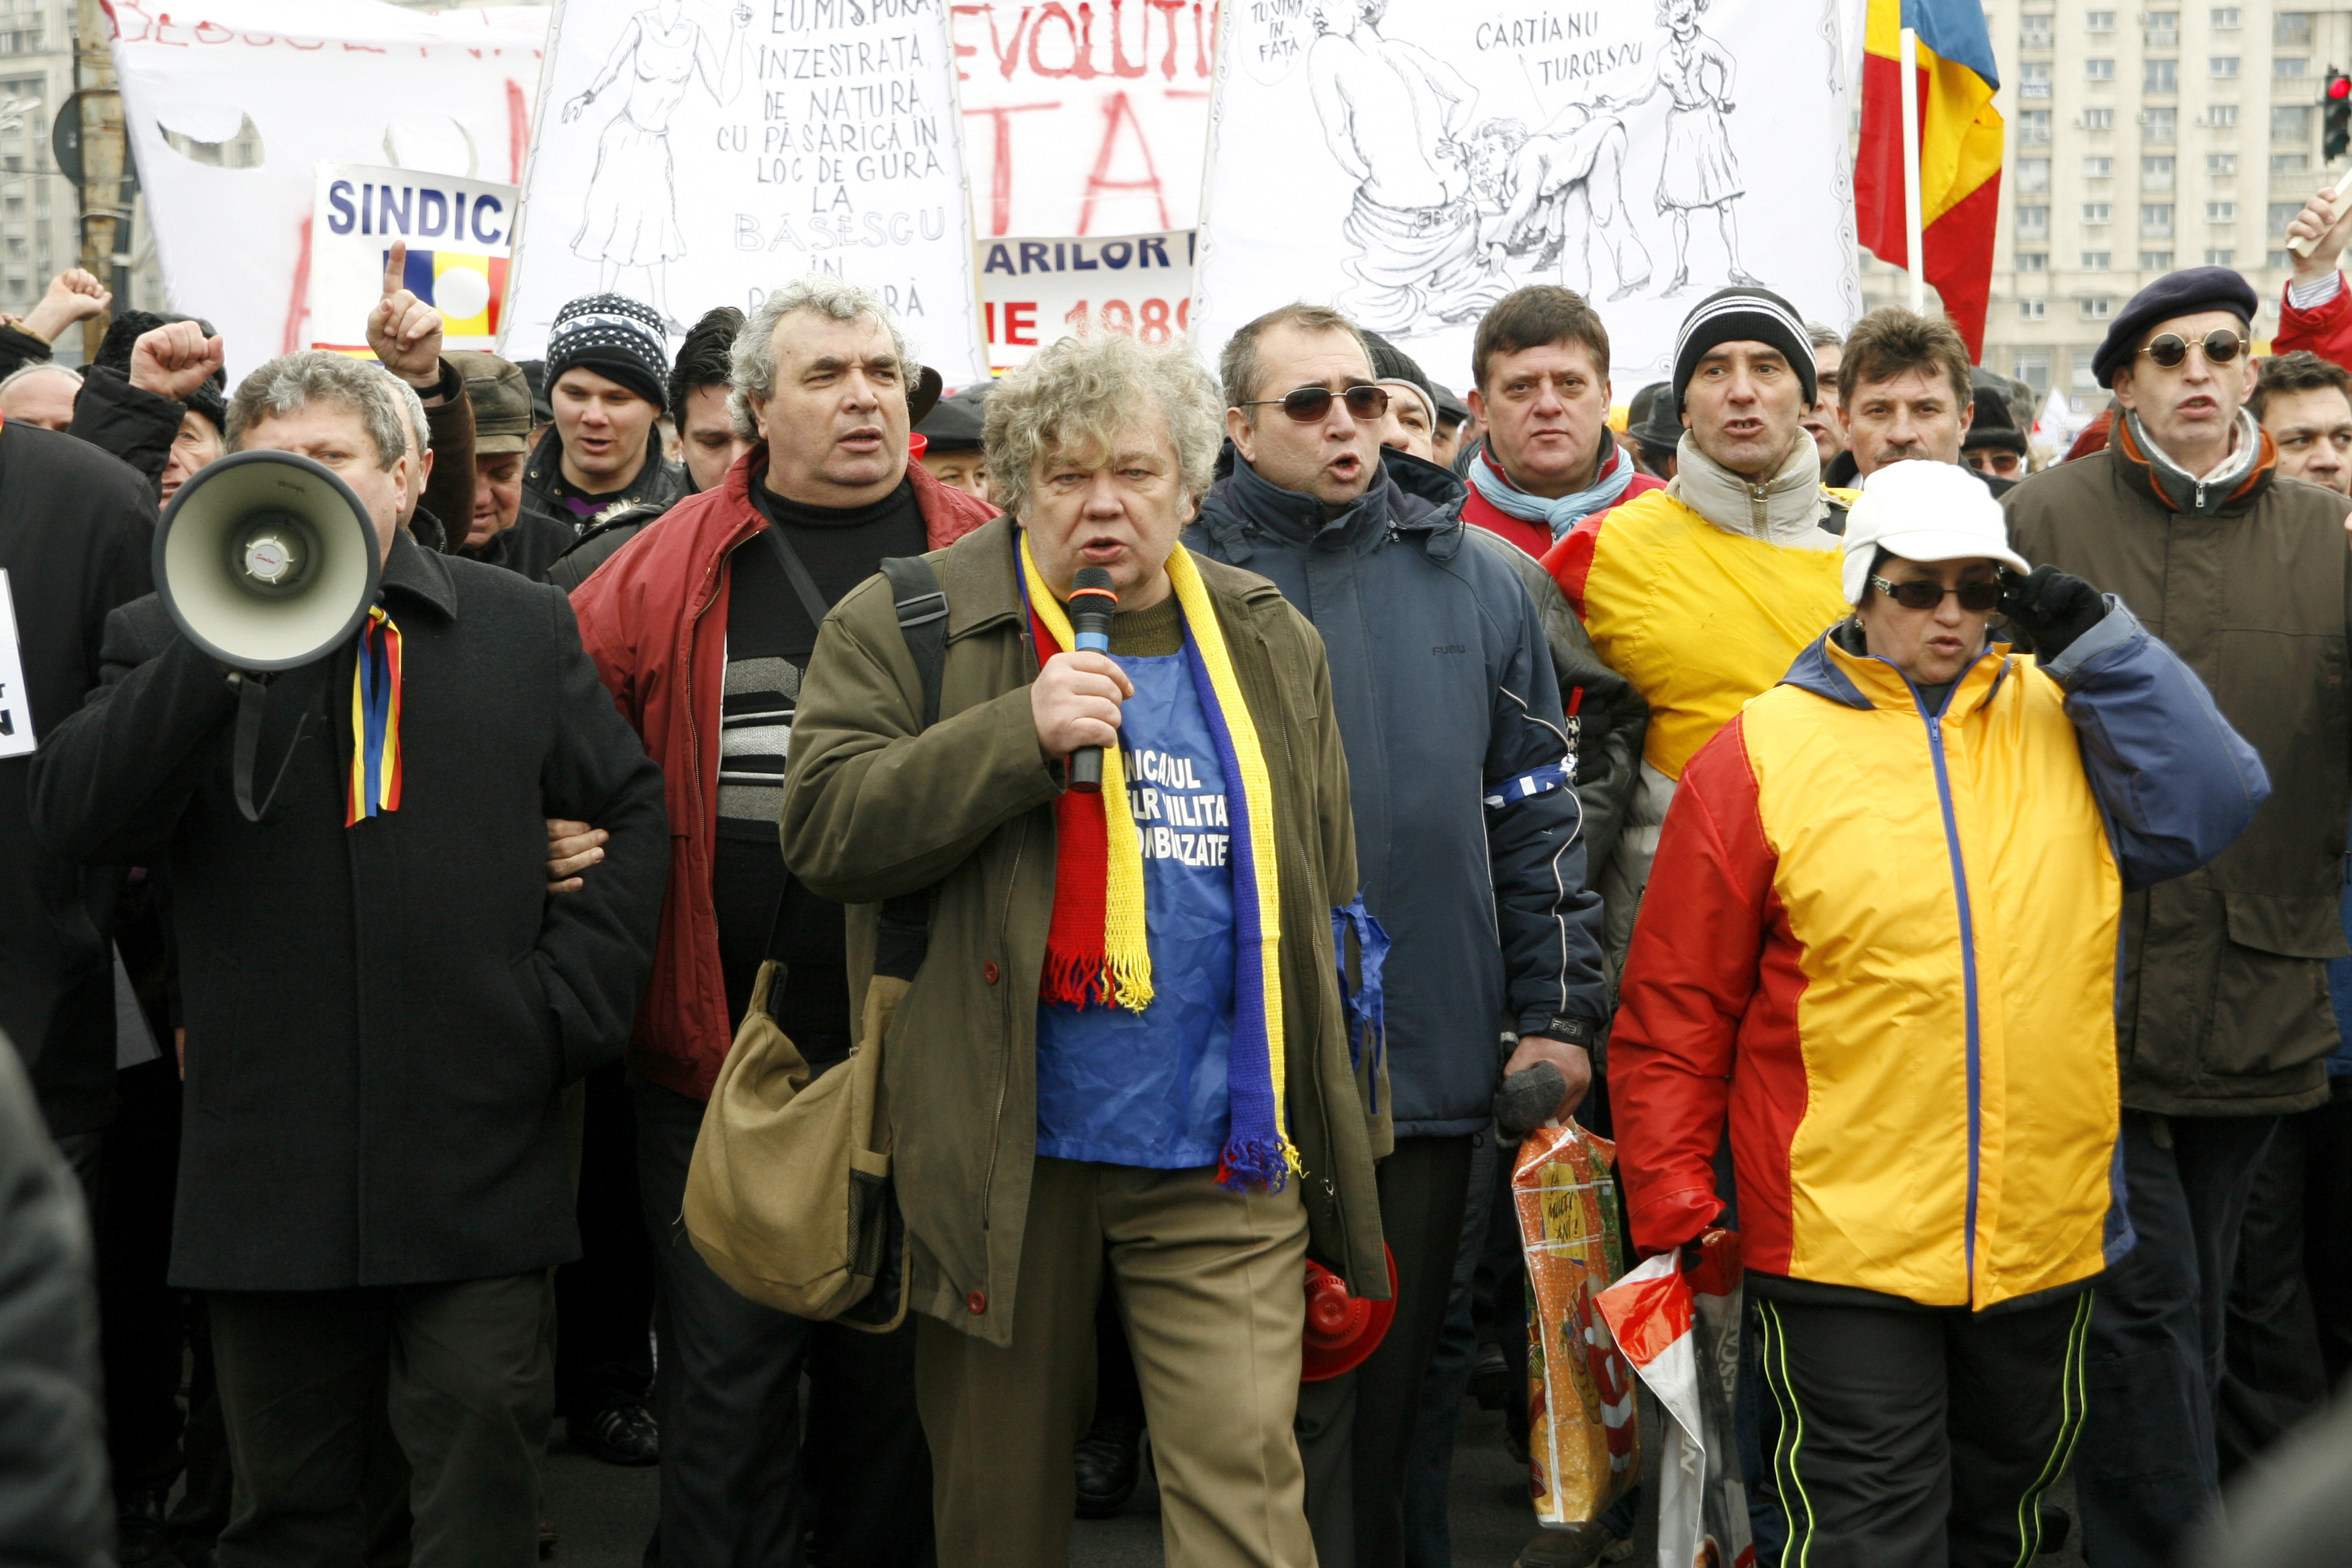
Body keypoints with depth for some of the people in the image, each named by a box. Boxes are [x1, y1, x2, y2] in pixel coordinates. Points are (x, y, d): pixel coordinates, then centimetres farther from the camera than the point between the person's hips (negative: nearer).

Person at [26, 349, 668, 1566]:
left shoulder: (522, 627, 8)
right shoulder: (171, 646, 5)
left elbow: (632, 811, 11)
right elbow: (74, 819, -11)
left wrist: (575, 997, -2)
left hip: (478, 1165, 0)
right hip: (271, 1176, 0)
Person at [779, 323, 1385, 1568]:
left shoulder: (1274, 648, 12)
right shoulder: (904, 628, 0)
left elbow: (1325, 913, 15)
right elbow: (823, 830, -11)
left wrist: (1347, 1153, 13)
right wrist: (1019, 733, -21)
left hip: (1225, 1163, 2)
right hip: (998, 1152, -1)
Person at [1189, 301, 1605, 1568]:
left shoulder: (1470, 578, 8)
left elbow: (1537, 808, 10)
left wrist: (1557, 1011, 3)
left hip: (1434, 1067, 3)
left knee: (1394, 1381, 15)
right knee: (1287, 1402, 0)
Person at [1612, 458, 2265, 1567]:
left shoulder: (2065, 719, 7)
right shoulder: (1765, 752, -4)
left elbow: (2207, 811, -8)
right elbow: (1675, 1007, -2)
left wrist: (2096, 641, -9)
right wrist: (1672, 1207, -6)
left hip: (2048, 1232, 4)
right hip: (1846, 1241, -4)